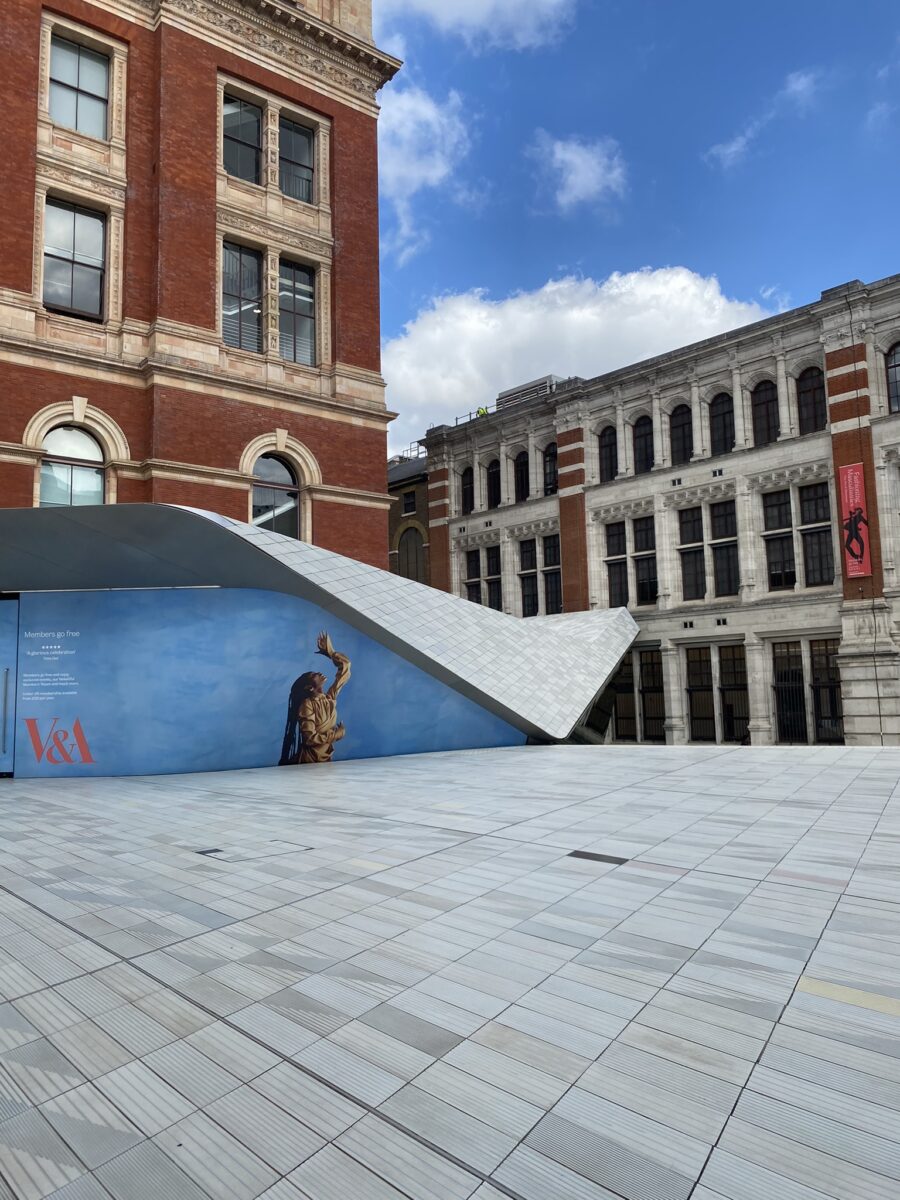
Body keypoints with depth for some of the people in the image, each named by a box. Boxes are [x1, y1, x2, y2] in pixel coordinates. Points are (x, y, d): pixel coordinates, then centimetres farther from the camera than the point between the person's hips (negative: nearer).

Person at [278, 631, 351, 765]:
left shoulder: (330, 698, 2)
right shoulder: (307, 705, -16)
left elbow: (345, 666, 9)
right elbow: (310, 738, -23)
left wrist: (330, 652, 4)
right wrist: (337, 734, -13)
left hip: (325, 759, 6)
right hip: (308, 762, -6)